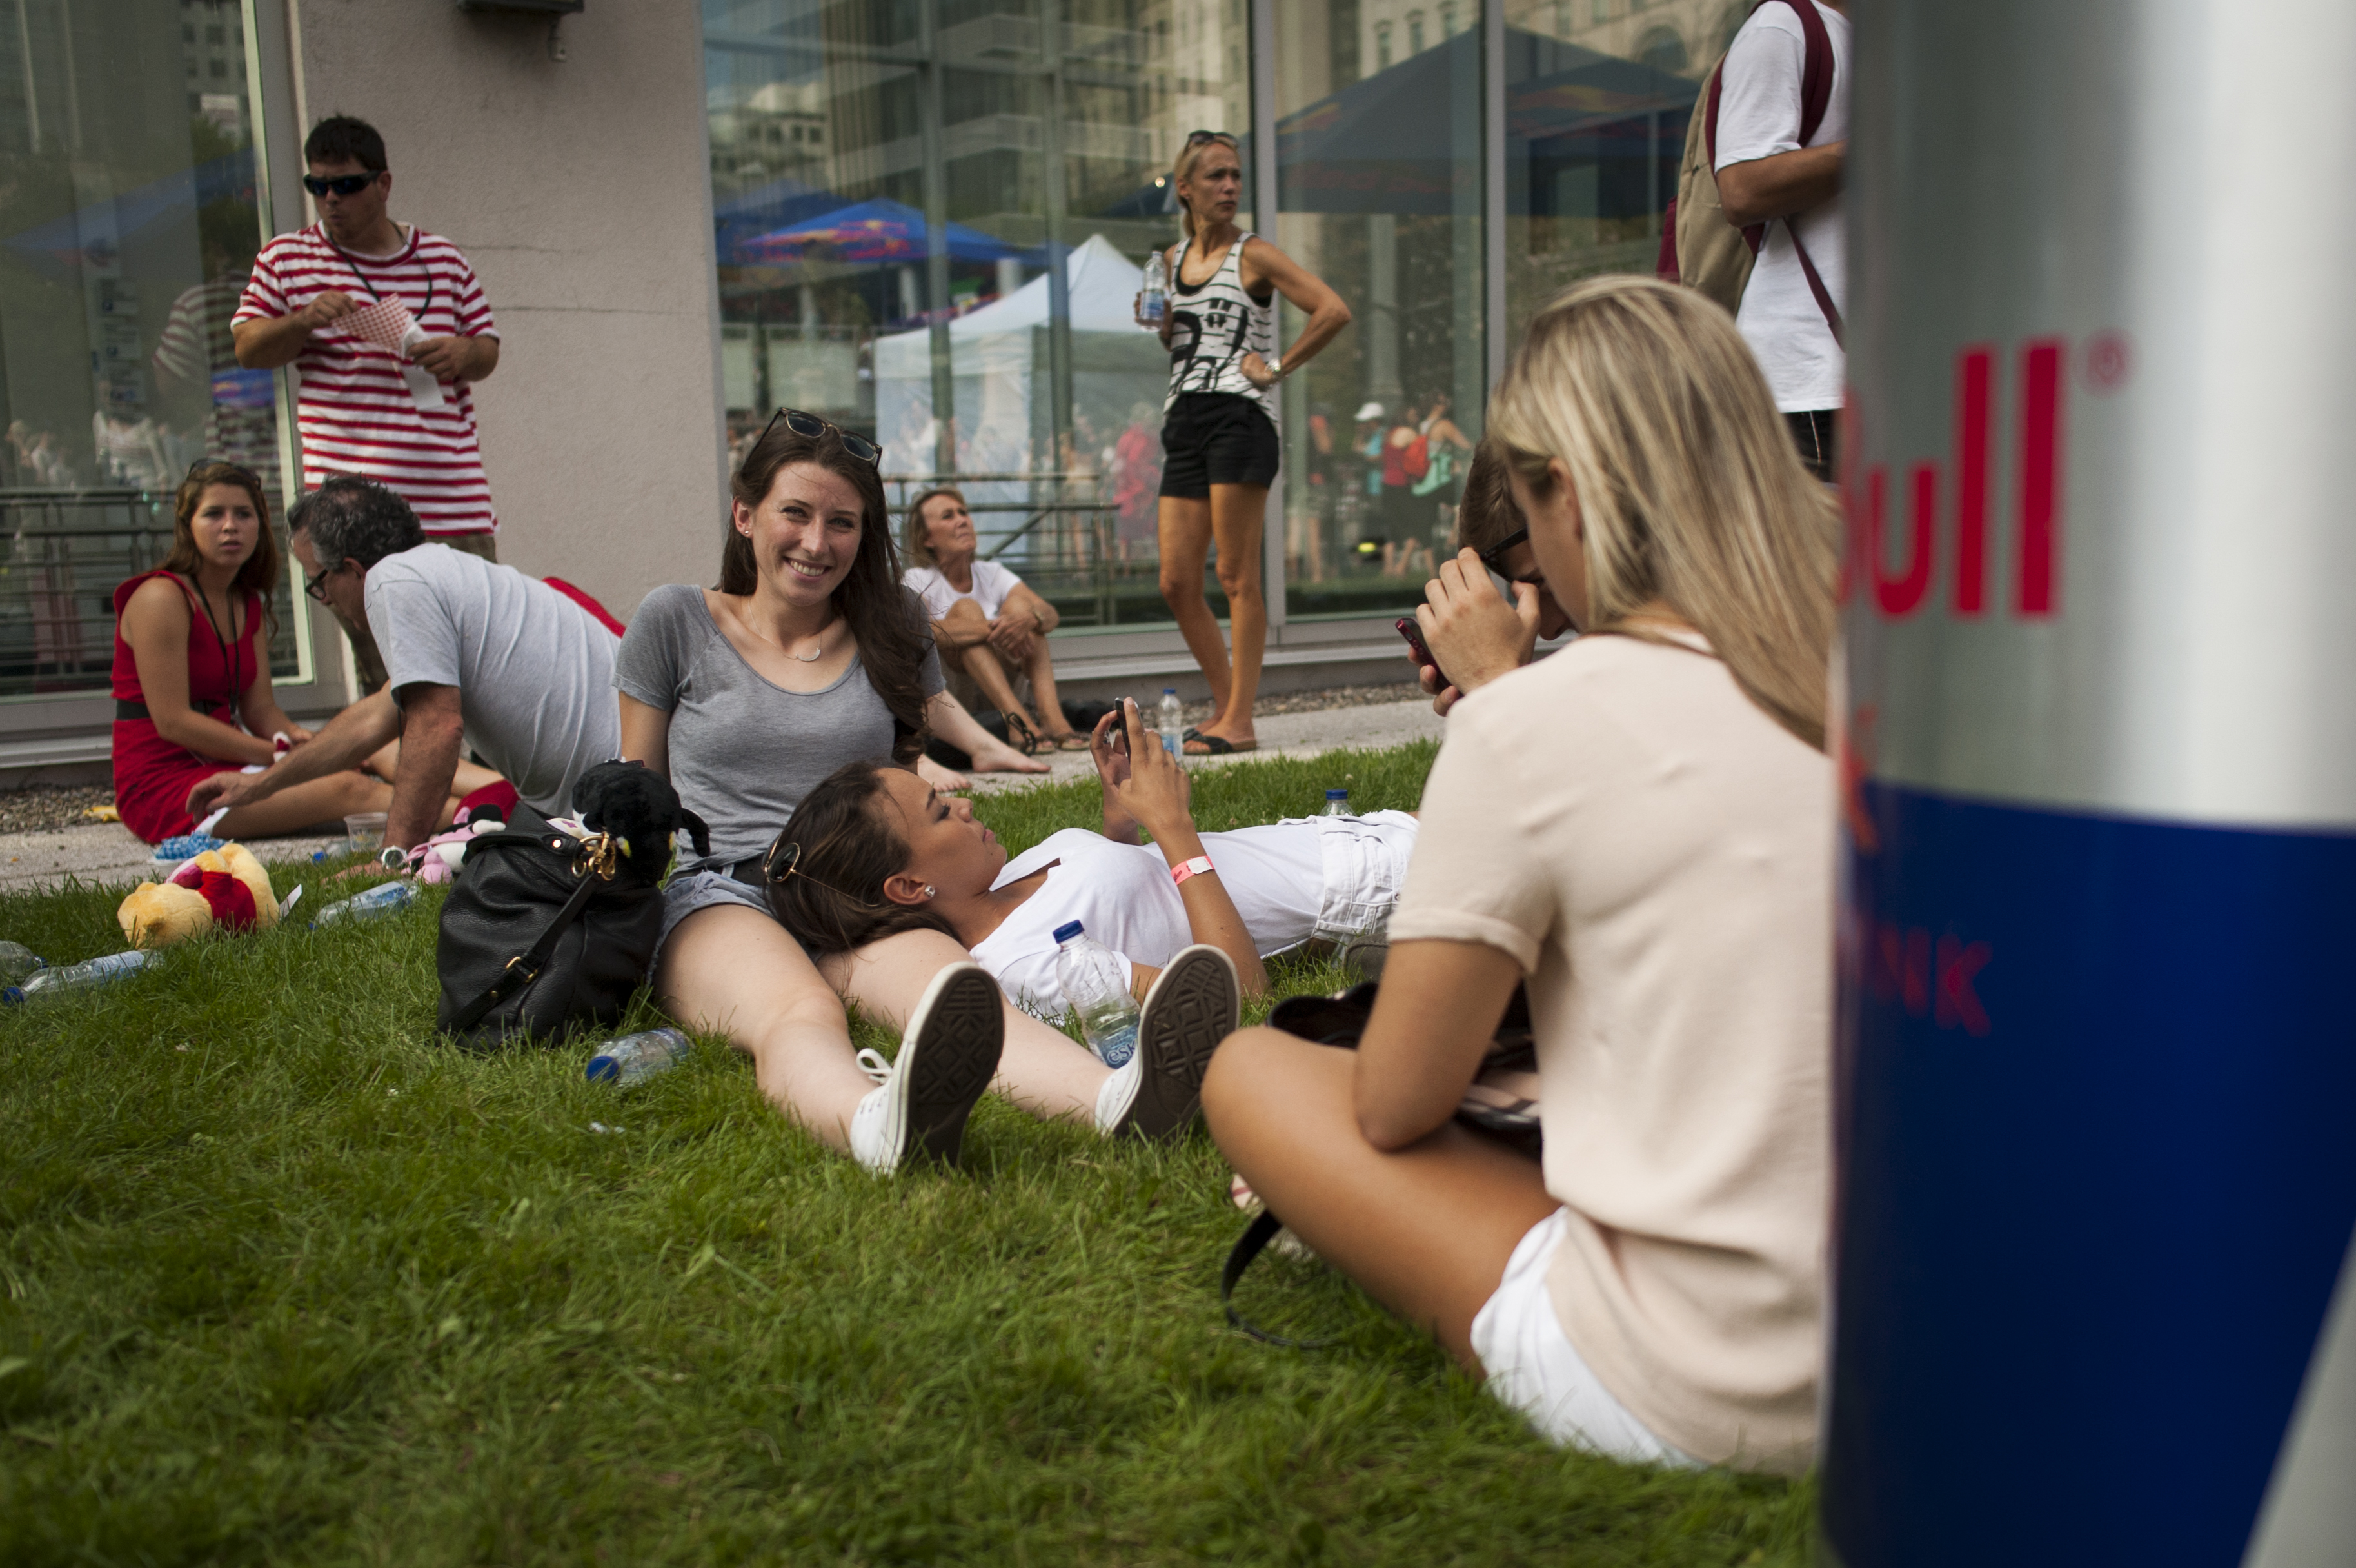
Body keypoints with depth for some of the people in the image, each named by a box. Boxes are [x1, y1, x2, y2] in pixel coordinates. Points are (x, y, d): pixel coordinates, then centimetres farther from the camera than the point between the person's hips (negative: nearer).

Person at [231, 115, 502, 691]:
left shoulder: (443, 259, 12)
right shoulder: (286, 259, 9)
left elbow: (489, 350, 16)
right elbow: (248, 350, 10)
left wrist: (463, 352, -7)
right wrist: (303, 321, -10)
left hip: (455, 502, 2)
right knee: (386, 678, -2)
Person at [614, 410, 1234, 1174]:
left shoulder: (893, 629, 18)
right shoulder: (675, 622, 11)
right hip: (716, 899, -2)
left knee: (946, 983, -36)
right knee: (799, 1012, -40)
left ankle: (1119, 1099, -66)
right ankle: (881, 1127, -75)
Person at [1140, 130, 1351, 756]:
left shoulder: (1253, 254, -1)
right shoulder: (1174, 257, 17)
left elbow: (1334, 311, -11)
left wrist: (1277, 368, -8)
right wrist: (1159, 323, 8)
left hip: (1239, 417, -6)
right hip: (1183, 422, 7)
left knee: (1236, 576, -6)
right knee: (1177, 583, 3)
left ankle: (1239, 723, -2)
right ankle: (1225, 705, 17)